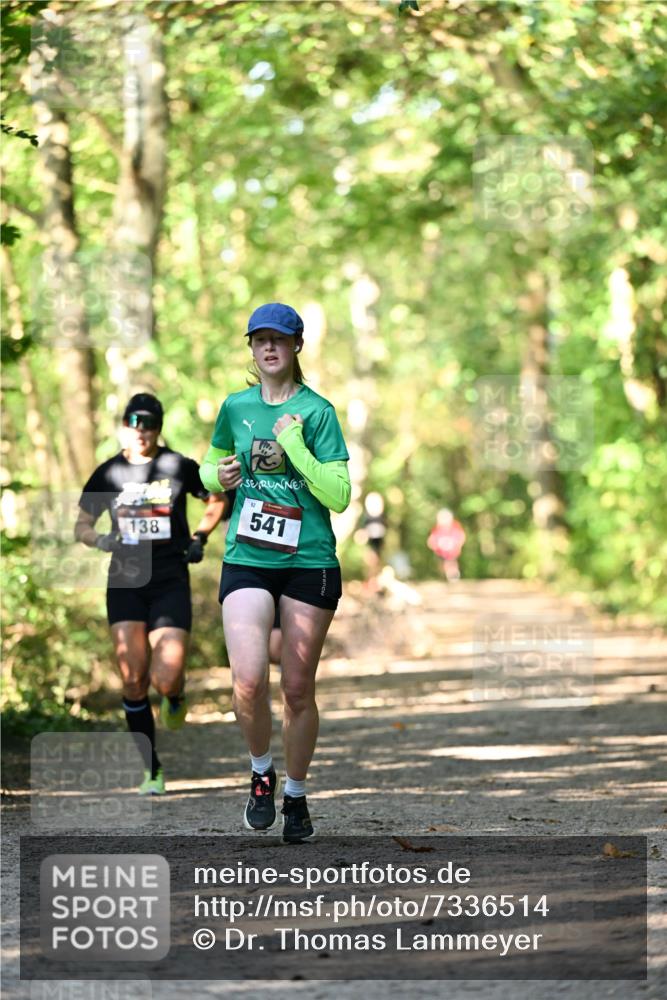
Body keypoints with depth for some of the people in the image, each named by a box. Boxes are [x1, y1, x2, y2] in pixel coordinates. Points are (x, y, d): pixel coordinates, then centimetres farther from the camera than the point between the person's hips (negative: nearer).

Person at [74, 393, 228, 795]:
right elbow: (81, 527, 12)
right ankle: (152, 770, 4)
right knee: (134, 680, -8)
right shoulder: (109, 473, 4)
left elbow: (217, 499, 18)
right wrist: (103, 540, -8)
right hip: (126, 583, 2)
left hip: (171, 583, -1)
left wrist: (200, 537, 5)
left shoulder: (180, 467, 0)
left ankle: (176, 698, 27)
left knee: (166, 681, -13)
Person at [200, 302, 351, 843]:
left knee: (298, 690, 5)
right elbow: (211, 465, 25)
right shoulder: (236, 407, 8)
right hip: (246, 560, 2)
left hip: (310, 561, -2)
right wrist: (218, 475, 2)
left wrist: (295, 446, -17)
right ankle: (261, 771, 10)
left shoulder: (317, 411, -3)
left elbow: (339, 496, -9)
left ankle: (296, 796, 23)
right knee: (249, 681, -16)